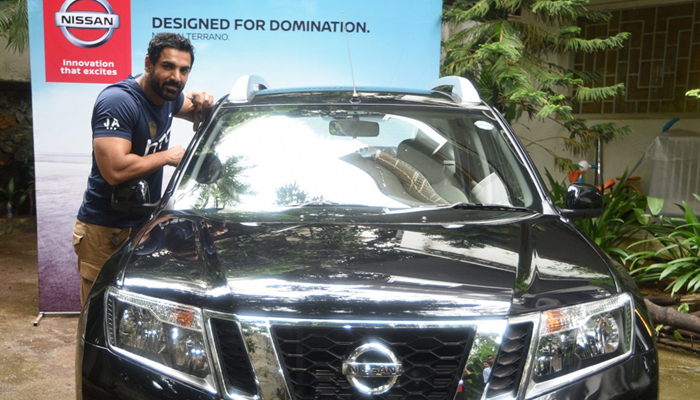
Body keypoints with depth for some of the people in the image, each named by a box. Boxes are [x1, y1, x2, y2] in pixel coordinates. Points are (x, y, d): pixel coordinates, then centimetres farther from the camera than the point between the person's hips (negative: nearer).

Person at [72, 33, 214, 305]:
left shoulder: (167, 94, 5)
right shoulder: (117, 101, -21)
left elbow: (193, 111, 28)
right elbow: (115, 170, -32)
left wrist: (203, 105, 2)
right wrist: (168, 156, -18)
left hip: (144, 225, 8)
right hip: (106, 233, -8)